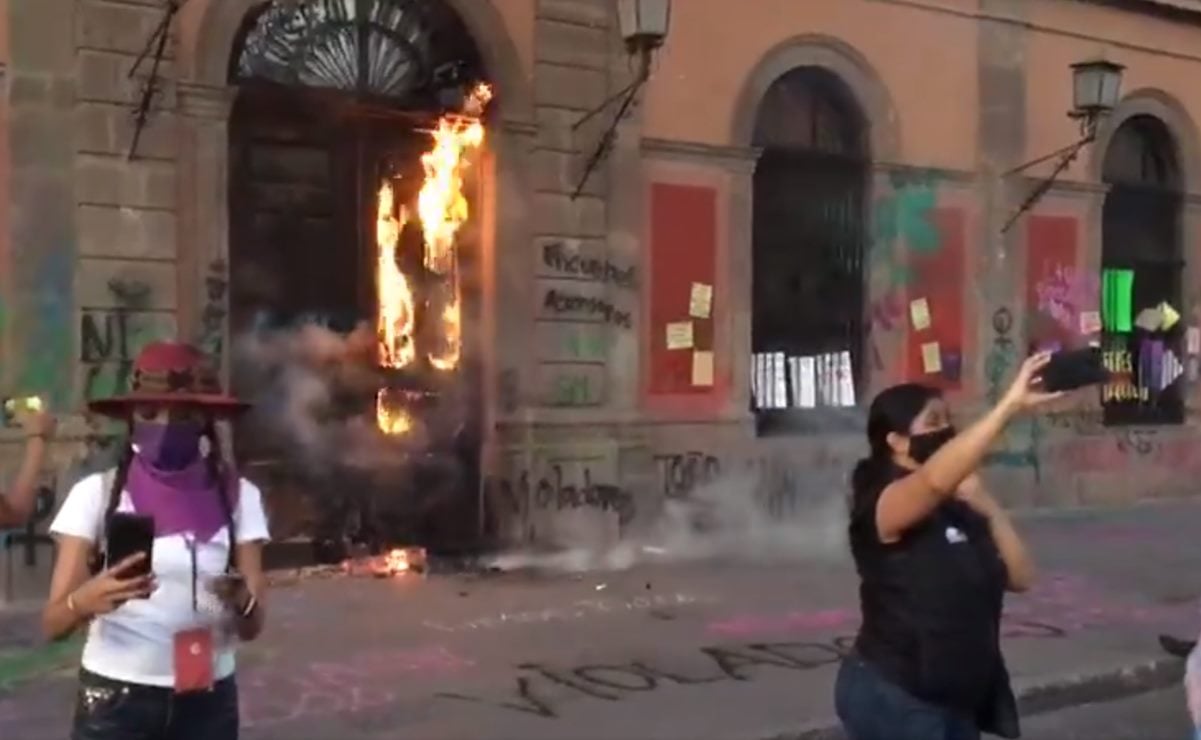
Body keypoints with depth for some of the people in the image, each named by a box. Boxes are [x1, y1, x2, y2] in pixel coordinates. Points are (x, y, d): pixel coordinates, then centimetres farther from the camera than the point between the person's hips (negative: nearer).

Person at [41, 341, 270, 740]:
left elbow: (252, 627, -3)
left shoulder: (237, 495, -2)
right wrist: (86, 600, -30)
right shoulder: (97, 493, -6)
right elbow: (52, 623, -8)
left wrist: (242, 601, -26)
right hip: (114, 700, -1)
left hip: (207, 701, 2)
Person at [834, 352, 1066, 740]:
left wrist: (989, 508, -8)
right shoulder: (882, 505, -16)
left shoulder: (958, 508, 8)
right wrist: (1011, 404, -40)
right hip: (893, 697, -8)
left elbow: (1020, 577, 6)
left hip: (958, 698, 8)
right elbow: (936, 478, -37)